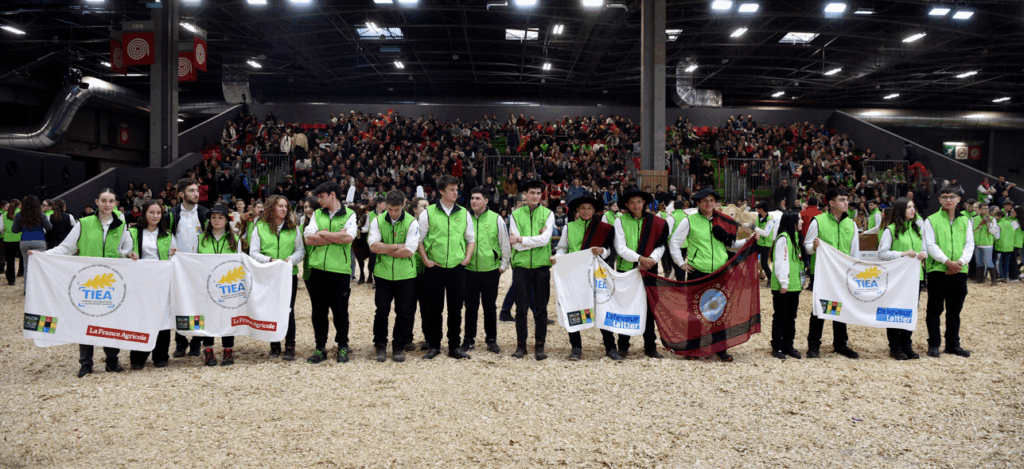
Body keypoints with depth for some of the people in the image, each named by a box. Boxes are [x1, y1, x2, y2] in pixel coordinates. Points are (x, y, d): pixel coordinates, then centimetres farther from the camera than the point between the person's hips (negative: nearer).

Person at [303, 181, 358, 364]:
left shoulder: (349, 215, 1)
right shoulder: (317, 214, 11)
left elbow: (348, 237, -16)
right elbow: (308, 238, -3)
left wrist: (323, 234, -7)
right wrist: (336, 237, -11)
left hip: (340, 269, -3)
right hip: (318, 268, 3)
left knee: (340, 311, 5)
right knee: (318, 310, 8)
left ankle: (343, 347, 19)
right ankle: (320, 348, 19)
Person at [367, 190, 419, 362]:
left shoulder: (412, 223, -6)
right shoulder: (377, 221, 0)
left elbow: (408, 251, -16)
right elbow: (373, 245, -12)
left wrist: (384, 249, -11)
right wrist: (397, 246, -14)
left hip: (405, 275, -1)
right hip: (383, 274, 1)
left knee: (404, 313, 5)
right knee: (381, 311, 6)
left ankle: (399, 347, 19)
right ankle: (380, 345, 20)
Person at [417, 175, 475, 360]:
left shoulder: (463, 213, 8)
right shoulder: (428, 213, 0)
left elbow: (471, 239, 15)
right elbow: (419, 239, 4)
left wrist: (467, 257, 2)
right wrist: (425, 259, -5)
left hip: (457, 268, 2)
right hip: (435, 268, -2)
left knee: (456, 308, 6)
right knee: (434, 308, 3)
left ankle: (455, 346, 15)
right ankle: (433, 346, 14)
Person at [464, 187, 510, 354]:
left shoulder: (496, 219, 0)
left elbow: (505, 244, 5)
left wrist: (503, 265, 3)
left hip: (491, 270, -1)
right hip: (469, 270, 1)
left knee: (490, 306, 8)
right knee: (471, 306, 6)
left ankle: (491, 340, 19)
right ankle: (469, 339, 17)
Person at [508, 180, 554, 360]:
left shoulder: (548, 214, 5)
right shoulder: (516, 215, 6)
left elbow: (545, 239, -10)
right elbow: (515, 244, -4)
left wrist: (521, 239, -9)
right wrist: (536, 239, -10)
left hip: (541, 265, 0)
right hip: (521, 265, 0)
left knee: (541, 308, 3)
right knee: (521, 307, 4)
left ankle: (539, 345, 11)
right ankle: (521, 344, 14)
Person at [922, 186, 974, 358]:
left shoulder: (965, 221, 12)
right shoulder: (931, 220, 1)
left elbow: (969, 244, 6)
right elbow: (930, 245, -7)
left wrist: (960, 262, -10)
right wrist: (947, 262, -17)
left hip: (959, 272, 4)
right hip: (937, 271, -4)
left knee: (954, 310, 11)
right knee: (935, 310, 1)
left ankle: (953, 344, 21)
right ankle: (933, 344, 9)